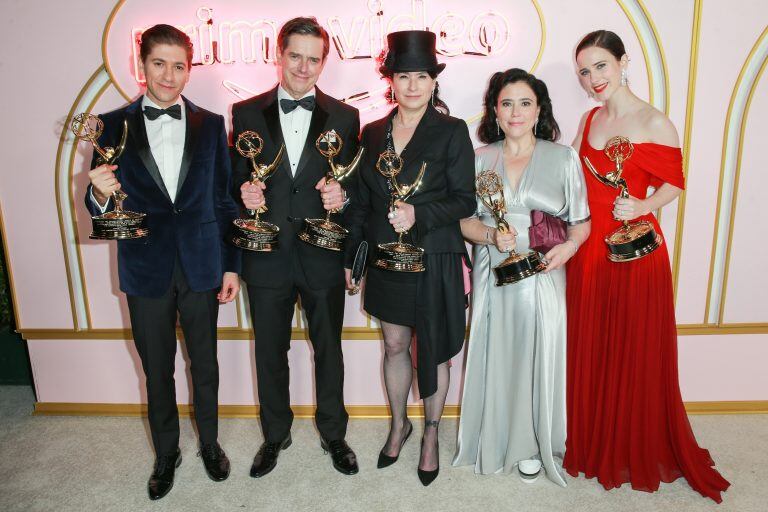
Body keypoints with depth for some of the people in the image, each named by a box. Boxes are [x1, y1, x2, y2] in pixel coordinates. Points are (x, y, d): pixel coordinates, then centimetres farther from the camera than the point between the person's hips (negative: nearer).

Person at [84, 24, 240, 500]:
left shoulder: (211, 124, 1)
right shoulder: (114, 126, -1)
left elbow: (224, 199, 3)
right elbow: (103, 206, 2)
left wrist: (232, 265, 1)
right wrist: (100, 195, -23)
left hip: (201, 266, 0)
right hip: (146, 269, 0)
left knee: (205, 363, 14)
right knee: (157, 370, 14)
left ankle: (210, 443, 36)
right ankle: (166, 452, 36)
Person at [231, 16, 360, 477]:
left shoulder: (345, 117, 2)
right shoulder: (246, 113, 3)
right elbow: (237, 179, 6)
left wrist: (342, 194, -17)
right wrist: (245, 193, -15)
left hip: (323, 255, 0)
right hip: (267, 256, 1)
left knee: (329, 349, 14)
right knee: (270, 352, 15)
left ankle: (333, 433, 36)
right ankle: (276, 434, 38)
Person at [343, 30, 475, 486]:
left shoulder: (452, 131, -6)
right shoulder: (373, 133, 6)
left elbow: (465, 201, -8)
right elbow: (361, 201, 10)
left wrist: (419, 214, -24)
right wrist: (352, 258, 10)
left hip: (435, 260, -3)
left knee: (433, 351, 10)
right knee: (395, 346, 17)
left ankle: (432, 435, 33)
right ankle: (399, 424, 39)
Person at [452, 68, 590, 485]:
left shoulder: (563, 157, 2)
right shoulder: (480, 159, 7)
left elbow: (582, 220, 5)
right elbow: (464, 219, 6)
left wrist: (570, 245, -15)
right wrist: (491, 236, -14)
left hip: (542, 277, -1)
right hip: (492, 277, 2)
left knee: (536, 358, 4)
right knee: (494, 357, 9)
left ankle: (532, 444, 27)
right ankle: (495, 439, 30)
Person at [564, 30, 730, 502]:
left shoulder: (654, 122, -7)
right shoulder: (588, 120, 9)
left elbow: (674, 181, -1)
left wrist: (643, 206, -18)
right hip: (587, 248, 5)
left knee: (635, 353, 7)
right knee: (588, 351, 11)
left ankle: (637, 452, 29)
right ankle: (591, 444, 31)